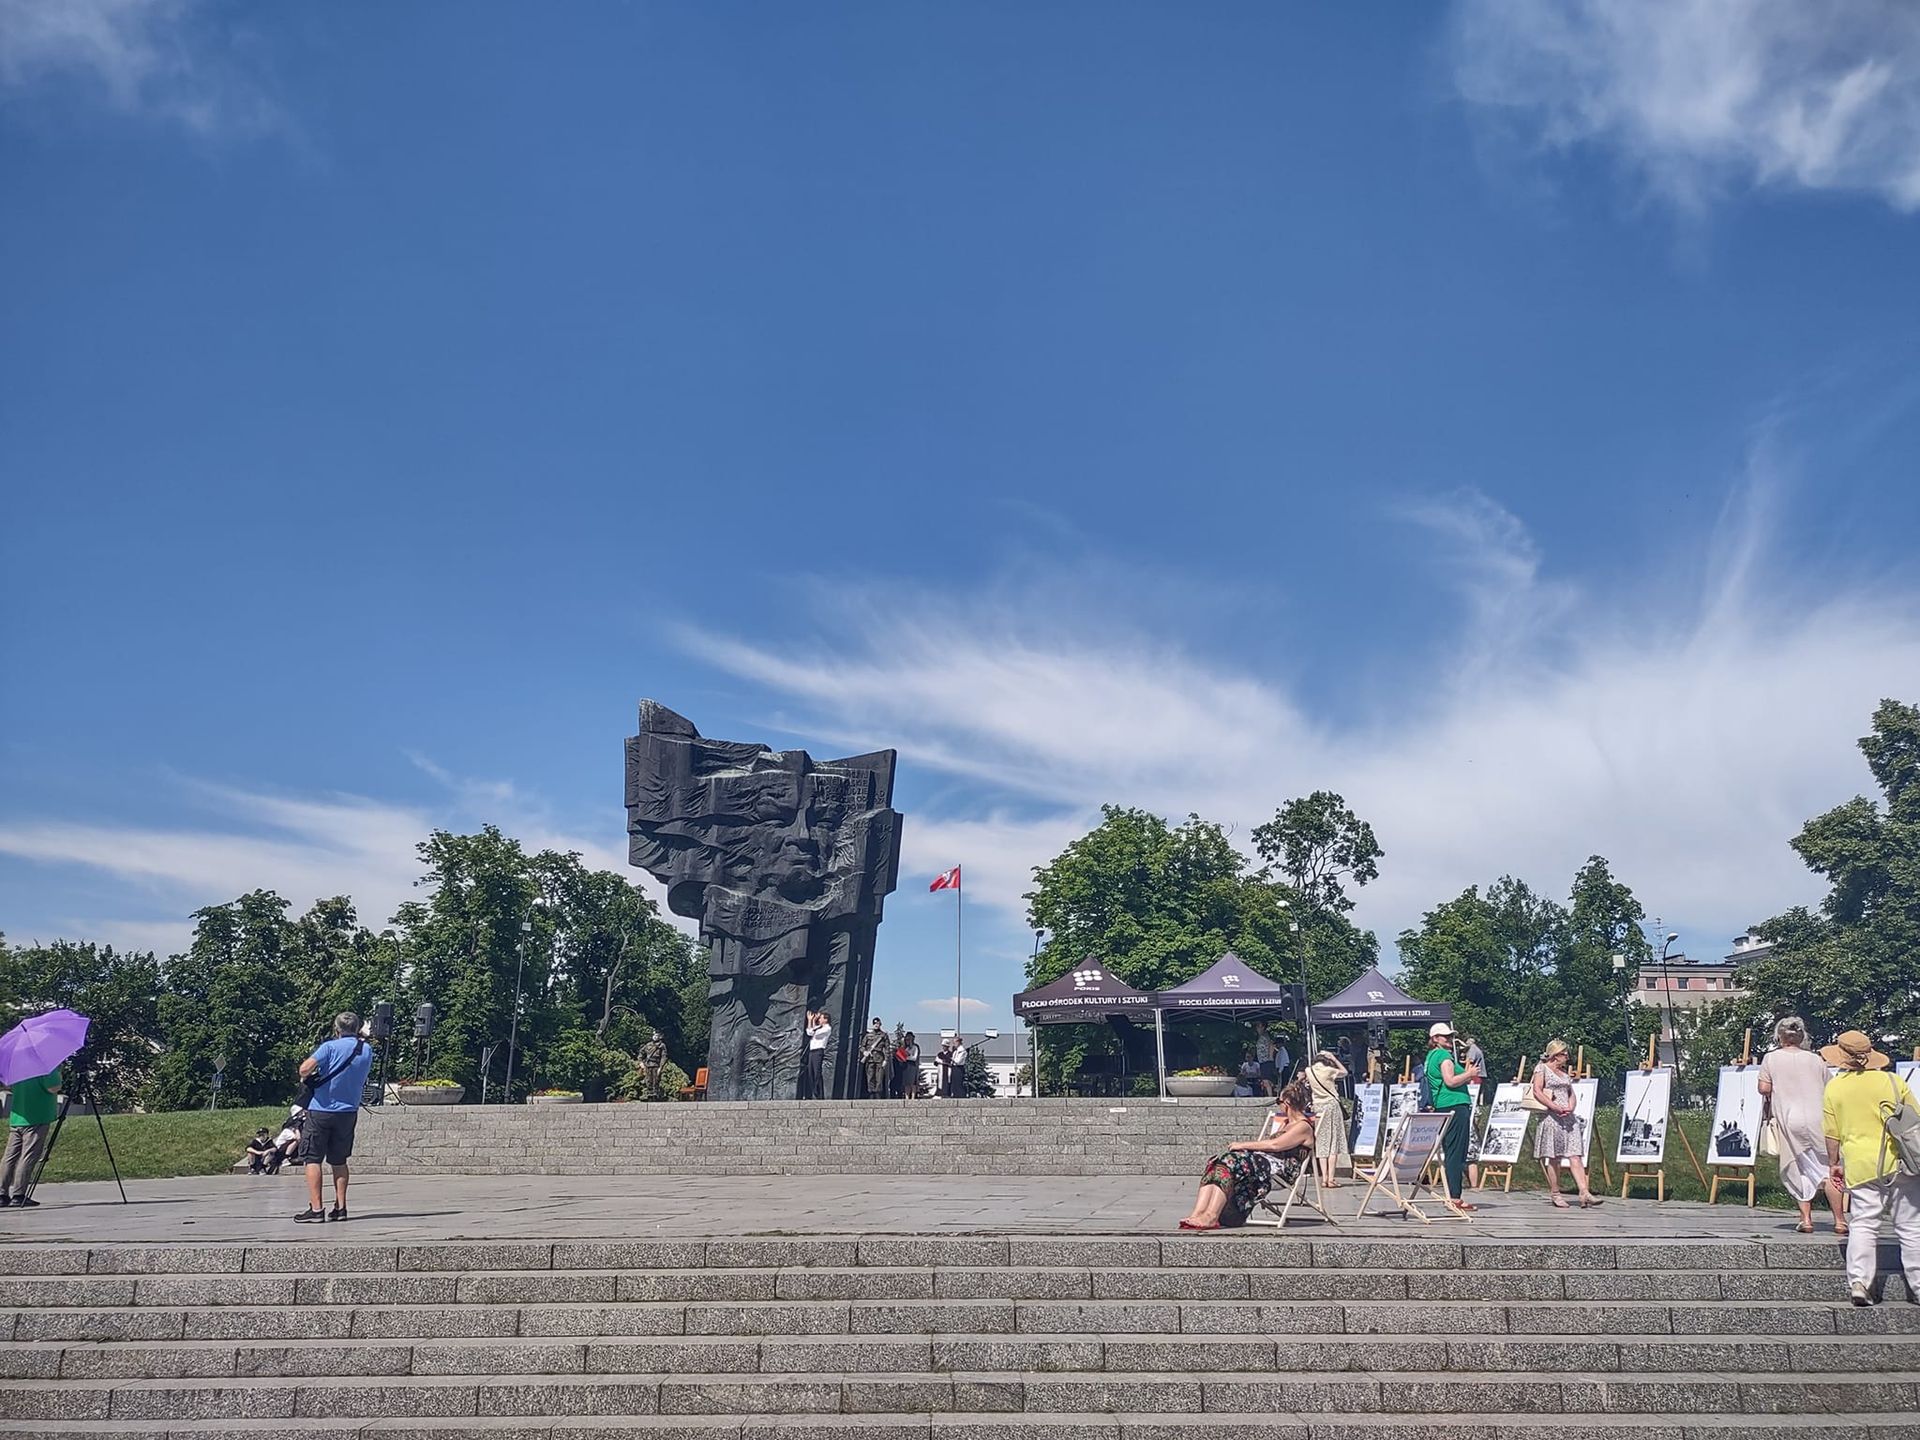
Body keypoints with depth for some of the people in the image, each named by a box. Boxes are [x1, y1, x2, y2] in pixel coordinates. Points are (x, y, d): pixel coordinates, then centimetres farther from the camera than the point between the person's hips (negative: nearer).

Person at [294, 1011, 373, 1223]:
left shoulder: (331, 1047, -11)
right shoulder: (367, 1051, 4)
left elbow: (305, 1068, -22)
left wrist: (306, 1077, 0)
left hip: (321, 1109, -5)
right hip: (348, 1112, 5)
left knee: (312, 1159, 2)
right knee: (339, 1160, 15)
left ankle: (315, 1208, -3)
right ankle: (340, 1207, 12)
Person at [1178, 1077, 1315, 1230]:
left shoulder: (1304, 1126, -2)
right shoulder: (1287, 1123, 30)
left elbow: (1274, 1145, -14)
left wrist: (1243, 1145, -9)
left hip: (1282, 1168, -9)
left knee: (1231, 1162, -30)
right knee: (1217, 1163, -16)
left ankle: (1211, 1217, -36)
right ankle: (1198, 1214, -31)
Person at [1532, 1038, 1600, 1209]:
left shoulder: (1564, 1072, 21)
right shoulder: (1542, 1068, 0)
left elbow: (1571, 1094, 18)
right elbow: (1537, 1092, -10)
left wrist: (1571, 1108, -4)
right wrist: (1556, 1108, -16)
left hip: (1568, 1117, 6)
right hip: (1551, 1117, -6)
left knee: (1575, 1155, -5)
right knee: (1553, 1157, -2)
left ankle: (1584, 1193, -13)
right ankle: (1555, 1194, 4)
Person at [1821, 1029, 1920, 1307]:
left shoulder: (1834, 1087, 2)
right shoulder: (1893, 1081, 1)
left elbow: (1832, 1133, 4)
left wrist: (1833, 1163, 13)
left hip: (1860, 1165, 0)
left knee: (1862, 1225, 2)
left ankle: (1858, 1282, -8)